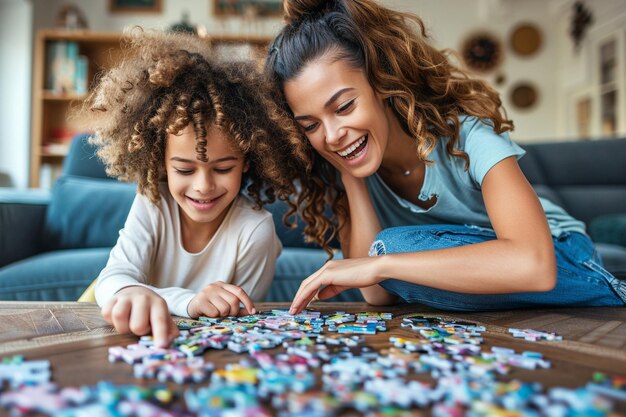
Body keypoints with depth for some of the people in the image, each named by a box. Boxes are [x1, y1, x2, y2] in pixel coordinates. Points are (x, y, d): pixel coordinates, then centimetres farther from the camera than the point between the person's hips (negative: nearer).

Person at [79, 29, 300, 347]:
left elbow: (244, 318, -11)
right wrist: (188, 301, -46)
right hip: (148, 342, 3)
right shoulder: (151, 204, -16)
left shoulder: (255, 230, -22)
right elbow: (113, 279, -27)